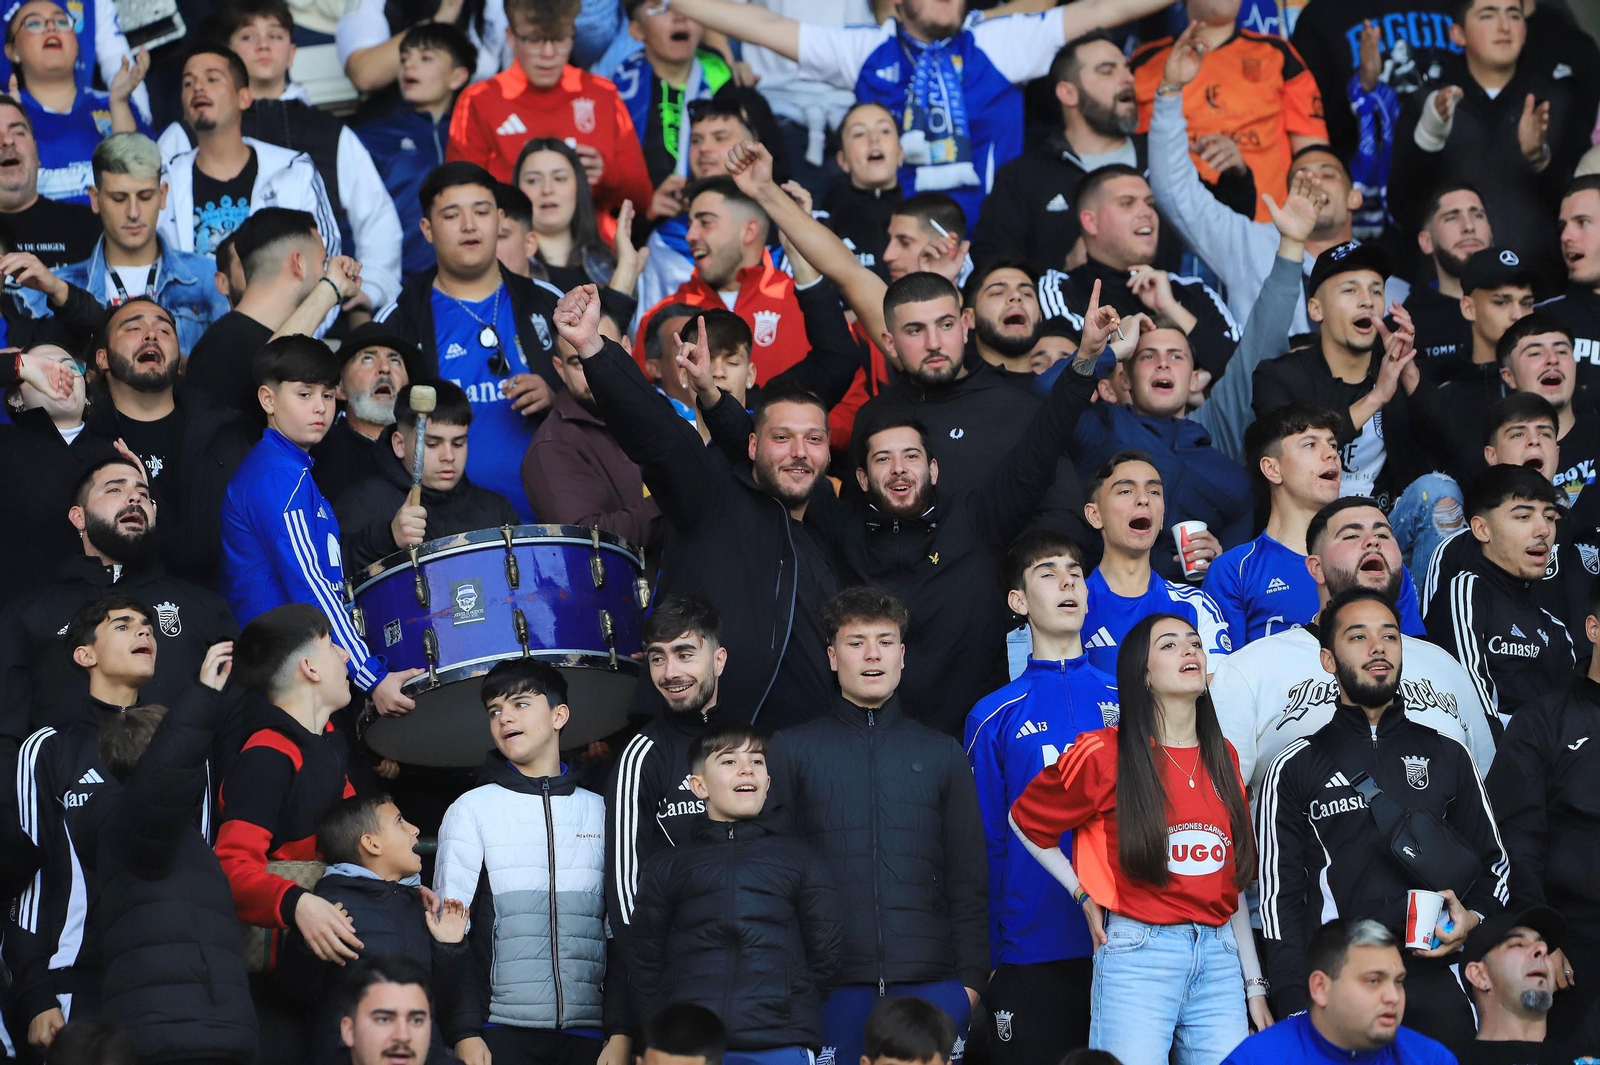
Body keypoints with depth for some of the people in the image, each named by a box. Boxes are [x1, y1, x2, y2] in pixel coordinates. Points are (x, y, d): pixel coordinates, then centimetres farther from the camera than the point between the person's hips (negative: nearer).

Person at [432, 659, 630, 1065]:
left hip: (586, 1031, 2)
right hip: (502, 1029, -2)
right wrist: (464, 1031, -8)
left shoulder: (599, 813, 10)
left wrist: (621, 1032, 0)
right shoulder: (471, 810, 5)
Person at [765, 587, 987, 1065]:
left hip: (931, 983, 1)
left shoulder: (942, 754, 15)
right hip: (833, 984, -1)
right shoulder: (790, 751, 9)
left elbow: (968, 878, 13)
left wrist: (972, 974, 3)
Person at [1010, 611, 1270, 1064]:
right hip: (1138, 954, -5)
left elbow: (1232, 880, 16)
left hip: (1219, 958, 5)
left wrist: (1254, 985, 15)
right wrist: (1085, 895, 4)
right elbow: (1025, 821, 8)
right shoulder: (1104, 754, -3)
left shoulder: (1222, 757, 13)